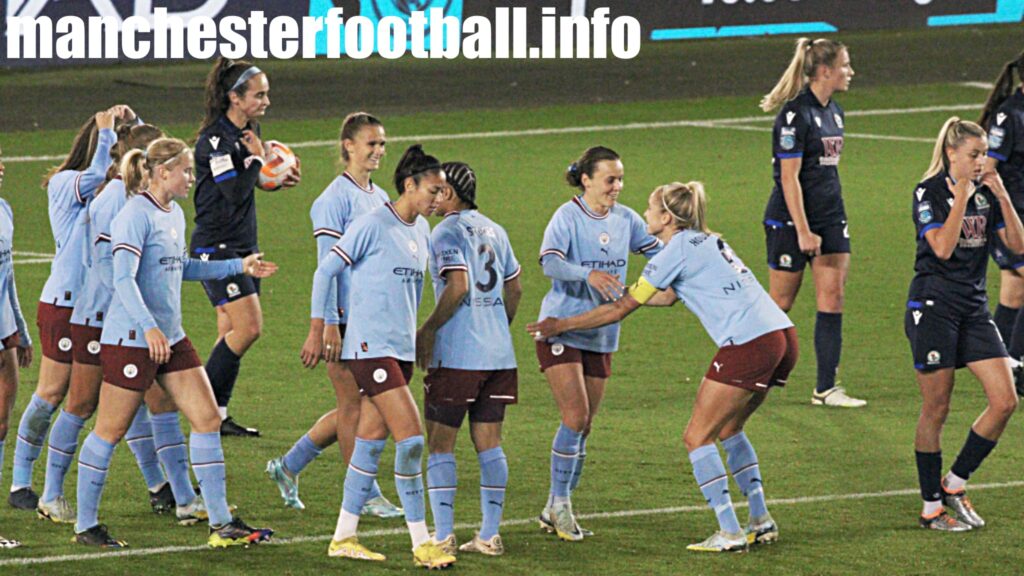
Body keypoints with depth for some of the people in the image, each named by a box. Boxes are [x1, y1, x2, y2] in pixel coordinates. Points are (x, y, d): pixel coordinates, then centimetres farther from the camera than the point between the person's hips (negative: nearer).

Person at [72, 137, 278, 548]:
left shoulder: (175, 215, 13)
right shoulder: (135, 215, -15)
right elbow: (123, 278, -24)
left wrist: (238, 266, 25)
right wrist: (148, 327, -36)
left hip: (170, 339, 9)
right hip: (130, 339, -9)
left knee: (207, 418, 2)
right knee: (111, 431, 0)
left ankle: (221, 523, 5)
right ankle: (85, 525, 12)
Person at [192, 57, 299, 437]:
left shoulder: (246, 132, 11)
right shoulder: (214, 139, -17)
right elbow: (235, 192, -23)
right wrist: (256, 158, -11)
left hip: (243, 245, 9)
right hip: (216, 246, -9)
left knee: (233, 333, 8)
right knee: (249, 326, -16)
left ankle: (217, 415, 12)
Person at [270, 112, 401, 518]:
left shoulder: (380, 198, 13)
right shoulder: (336, 199, -11)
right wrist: (329, 324, -19)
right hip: (345, 318, -8)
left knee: (357, 407, 11)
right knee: (354, 406, -1)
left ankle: (288, 465, 24)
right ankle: (366, 496, 7)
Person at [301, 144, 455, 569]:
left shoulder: (421, 231, 12)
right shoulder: (373, 226, -12)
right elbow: (325, 271, -7)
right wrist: (317, 332, -7)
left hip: (401, 349, 8)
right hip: (370, 347, -8)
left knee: (372, 440, 11)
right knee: (411, 438, -12)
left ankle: (344, 537, 18)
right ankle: (421, 543, -8)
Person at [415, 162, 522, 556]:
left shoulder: (448, 231, -9)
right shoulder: (493, 230, 14)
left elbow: (458, 287, -20)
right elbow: (514, 288, 19)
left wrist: (428, 330, -11)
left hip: (457, 356, -7)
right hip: (498, 353, 7)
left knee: (440, 442, 0)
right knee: (488, 442, 8)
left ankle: (442, 534, -4)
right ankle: (490, 535, 6)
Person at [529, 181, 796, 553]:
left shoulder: (677, 250, -2)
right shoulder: (706, 241, 23)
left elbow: (621, 310, 1)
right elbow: (668, 296, 37)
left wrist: (563, 325, 10)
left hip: (748, 345, -9)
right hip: (782, 336, 9)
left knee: (698, 437, 0)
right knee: (728, 429, 23)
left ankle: (730, 533, -4)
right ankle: (761, 522, 20)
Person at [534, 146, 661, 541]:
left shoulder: (625, 219, 4)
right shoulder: (568, 217, -13)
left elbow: (657, 250, 14)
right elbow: (549, 262, -27)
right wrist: (588, 274, -43)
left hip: (601, 334, 6)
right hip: (562, 329, -6)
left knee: (584, 425, 7)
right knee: (576, 417, -14)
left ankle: (555, 509, 17)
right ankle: (559, 504, -3)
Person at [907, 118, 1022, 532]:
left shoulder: (986, 192, 9)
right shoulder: (930, 192, -8)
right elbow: (942, 247, -21)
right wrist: (962, 197, -21)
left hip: (974, 307, 6)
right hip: (933, 307, -6)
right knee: (936, 409, -1)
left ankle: (954, 485, 10)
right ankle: (932, 507, 10)